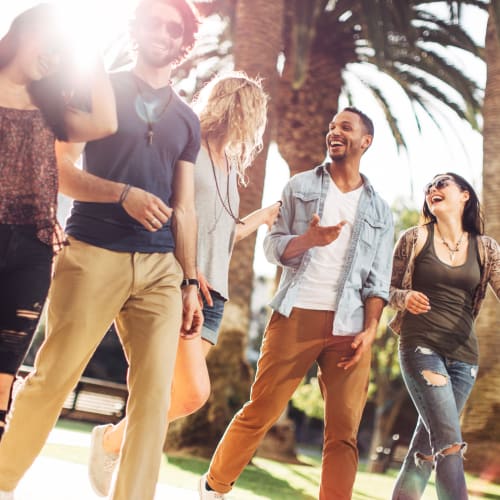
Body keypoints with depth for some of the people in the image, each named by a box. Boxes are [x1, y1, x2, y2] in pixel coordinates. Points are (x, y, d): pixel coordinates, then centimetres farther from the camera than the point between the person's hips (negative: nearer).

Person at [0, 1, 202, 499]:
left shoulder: (186, 119, 18)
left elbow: (184, 209, 16)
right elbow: (62, 171, -2)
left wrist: (190, 282, 10)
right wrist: (124, 193, -17)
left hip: (160, 267, 4)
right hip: (91, 254, -3)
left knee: (154, 391, -5)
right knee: (53, 377, -3)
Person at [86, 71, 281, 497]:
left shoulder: (230, 168, 23)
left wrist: (268, 214, 30)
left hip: (211, 293, 8)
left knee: (172, 394, 0)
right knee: (193, 392, -16)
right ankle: (111, 440, 4)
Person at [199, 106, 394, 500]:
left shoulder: (379, 210, 13)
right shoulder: (301, 186, 11)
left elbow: (378, 280, 8)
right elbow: (273, 246, 4)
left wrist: (371, 329, -8)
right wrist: (308, 239, -17)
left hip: (349, 327, 1)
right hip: (296, 316, -1)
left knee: (343, 433, -4)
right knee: (260, 412, 3)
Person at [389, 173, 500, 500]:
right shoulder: (415, 238, 3)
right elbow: (389, 289, 6)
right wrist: (405, 298, -16)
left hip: (464, 353, 3)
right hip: (421, 346, -3)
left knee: (428, 443, 9)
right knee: (450, 440, -17)